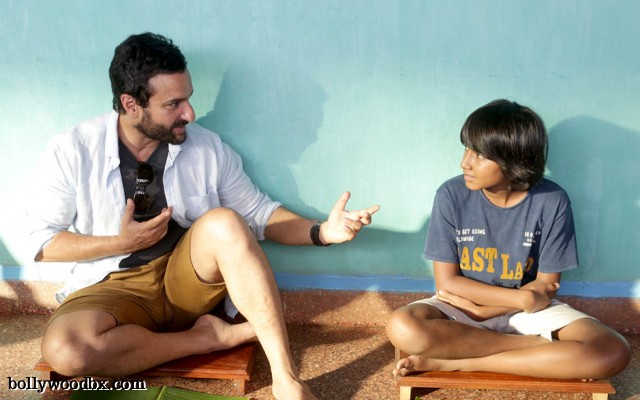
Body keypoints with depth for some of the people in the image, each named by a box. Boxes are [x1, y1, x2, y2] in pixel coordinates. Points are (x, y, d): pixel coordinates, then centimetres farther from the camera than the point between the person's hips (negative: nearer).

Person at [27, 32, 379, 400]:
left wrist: (321, 232, -17)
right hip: (115, 288, 0)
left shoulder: (208, 147, -6)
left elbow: (258, 211, 0)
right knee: (64, 350, -33)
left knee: (223, 223, -32)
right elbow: (42, 241, -3)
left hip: (188, 277, 1)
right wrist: (121, 243, -16)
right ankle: (211, 337, -16)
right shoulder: (72, 152, -10)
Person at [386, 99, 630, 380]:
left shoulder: (552, 202, -13)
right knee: (403, 328, -32)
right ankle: (542, 349, -15)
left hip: (528, 310, 1)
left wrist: (479, 309, -16)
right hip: (461, 308, 0)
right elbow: (447, 282, -11)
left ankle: (456, 362, -20)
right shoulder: (451, 195, -13)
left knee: (613, 352, -25)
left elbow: (546, 286, -7)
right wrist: (523, 298, -17)